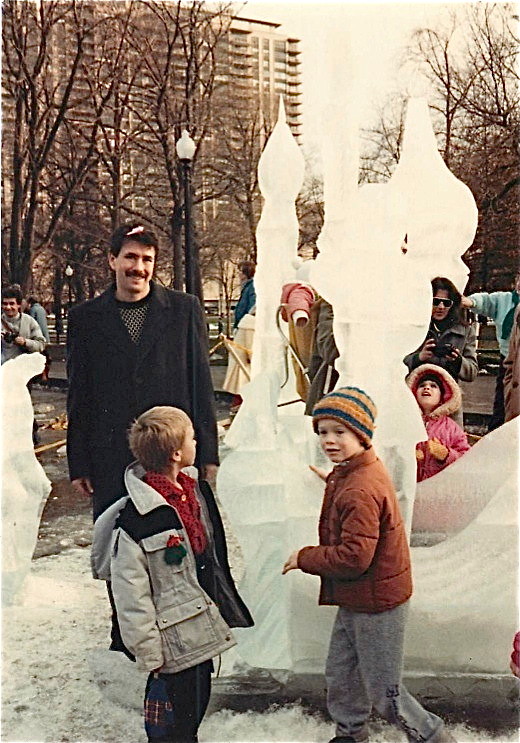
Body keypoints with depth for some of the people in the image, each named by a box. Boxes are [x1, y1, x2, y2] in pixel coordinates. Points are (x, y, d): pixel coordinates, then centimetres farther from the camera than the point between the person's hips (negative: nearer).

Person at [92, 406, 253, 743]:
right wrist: (149, 652, -15)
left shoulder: (195, 493, 2)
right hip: (174, 640, -8)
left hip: (204, 630, 8)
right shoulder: (139, 519, -25)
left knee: (196, 708, 24)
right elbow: (130, 592, -20)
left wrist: (227, 608, 20)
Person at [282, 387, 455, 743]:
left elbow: (353, 557, -31)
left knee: (385, 694, 6)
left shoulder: (360, 491, -30)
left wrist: (304, 557, -19)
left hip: (376, 606, -10)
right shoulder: (353, 473, 2)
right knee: (340, 673, 24)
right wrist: (333, 481, 22)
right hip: (355, 600, 10)